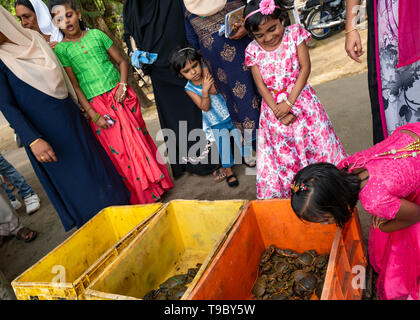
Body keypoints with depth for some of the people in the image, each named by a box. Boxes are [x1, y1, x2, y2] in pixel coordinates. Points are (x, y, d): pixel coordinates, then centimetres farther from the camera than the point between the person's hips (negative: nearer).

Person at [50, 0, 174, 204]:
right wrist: (93, 115, -9)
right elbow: (75, 86, -3)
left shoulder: (96, 34, 6)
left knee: (139, 138, 5)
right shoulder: (61, 49, 0)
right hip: (97, 104, -2)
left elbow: (121, 61, 9)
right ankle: (141, 196, 14)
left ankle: (154, 184, 22)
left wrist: (123, 85, -7)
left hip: (121, 96, 2)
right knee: (118, 150, 0)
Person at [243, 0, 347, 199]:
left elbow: (305, 68, -9)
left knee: (315, 143, 4)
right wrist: (278, 111, -15)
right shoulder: (253, 50, -2)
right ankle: (282, 191, 22)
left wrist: (289, 102, -16)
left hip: (300, 99, -1)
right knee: (281, 154, 8)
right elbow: (261, 86, -4)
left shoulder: (294, 33, -4)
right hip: (273, 106, 1)